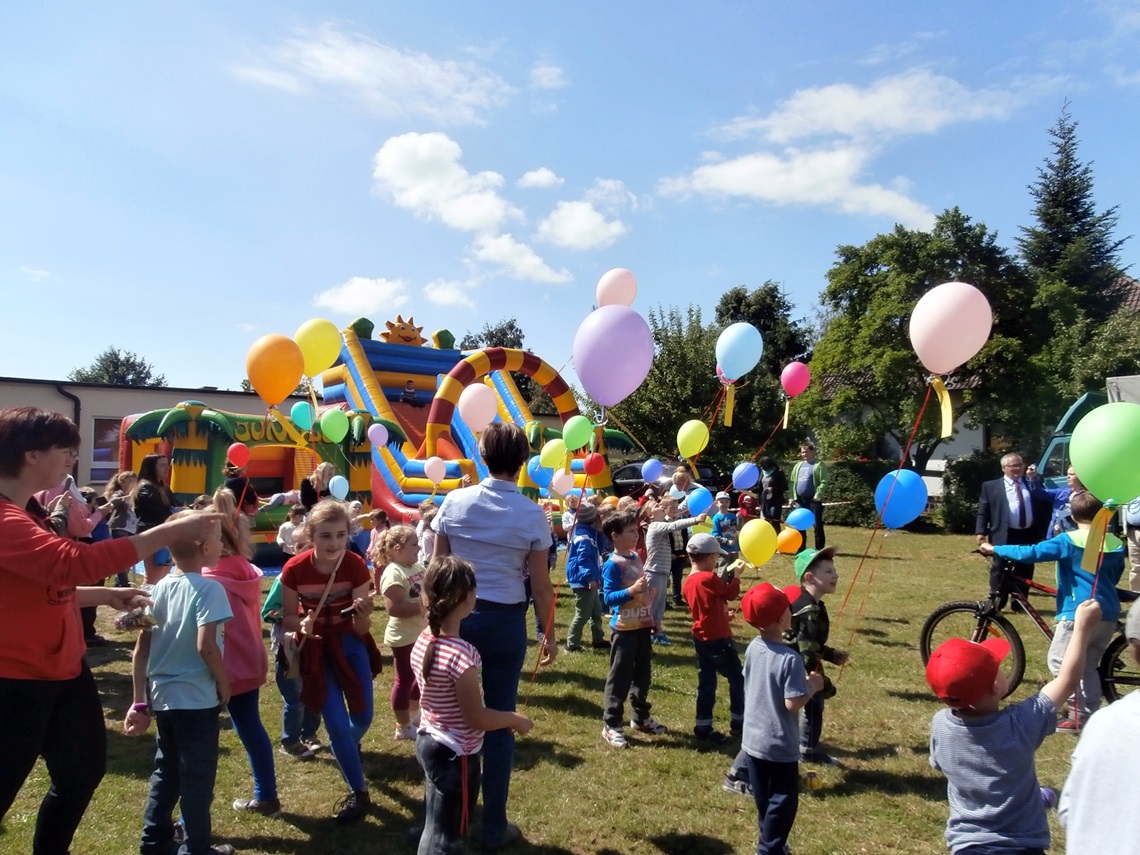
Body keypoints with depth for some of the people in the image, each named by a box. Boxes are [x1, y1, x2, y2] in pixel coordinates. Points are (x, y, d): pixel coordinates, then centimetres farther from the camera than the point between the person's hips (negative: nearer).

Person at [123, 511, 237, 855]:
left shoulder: (160, 587, 2)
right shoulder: (208, 588, -18)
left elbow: (141, 648, 4)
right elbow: (205, 646, -25)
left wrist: (140, 701, 9)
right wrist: (224, 684, -9)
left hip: (162, 696, 7)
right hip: (196, 699, -7)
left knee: (165, 770, 22)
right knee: (197, 776, 8)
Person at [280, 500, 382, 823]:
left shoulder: (356, 566, -23)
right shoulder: (294, 569, -22)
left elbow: (361, 628, -18)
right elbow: (287, 617, -7)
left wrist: (363, 614, -41)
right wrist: (300, 624, -29)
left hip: (350, 643, 1)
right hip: (316, 648, -1)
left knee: (363, 716, 11)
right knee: (337, 724, -5)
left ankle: (348, 747, 50)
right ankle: (358, 791, 19)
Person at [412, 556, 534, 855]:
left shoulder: (422, 641, -3)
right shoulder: (463, 654, -29)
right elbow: (477, 719, -22)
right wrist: (516, 720, -6)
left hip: (428, 741, 8)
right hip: (455, 754, -8)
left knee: (434, 827, 24)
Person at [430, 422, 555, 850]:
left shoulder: (454, 502, -5)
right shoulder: (532, 514, -10)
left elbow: (438, 567, -1)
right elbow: (540, 584, -6)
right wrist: (549, 633, 7)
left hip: (456, 616, 2)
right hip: (505, 621, -2)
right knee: (500, 723, 10)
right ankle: (494, 826, 21)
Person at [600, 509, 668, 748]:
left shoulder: (636, 557, 8)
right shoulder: (613, 564, -17)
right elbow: (608, 597, -21)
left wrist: (651, 617, 17)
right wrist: (631, 591, -33)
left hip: (643, 625, 8)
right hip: (625, 628, -8)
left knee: (643, 674, 19)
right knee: (619, 677, 0)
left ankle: (641, 717, 34)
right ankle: (611, 725, 10)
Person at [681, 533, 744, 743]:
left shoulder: (688, 583, 3)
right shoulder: (709, 578, -22)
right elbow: (731, 593, -7)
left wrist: (725, 600, 14)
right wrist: (736, 574, 6)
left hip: (701, 639, 8)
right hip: (718, 639, -8)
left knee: (706, 683, 13)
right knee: (737, 679, 10)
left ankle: (703, 727, 16)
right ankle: (738, 723, 20)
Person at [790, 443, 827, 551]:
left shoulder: (819, 465, -3)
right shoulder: (798, 466, 16)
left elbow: (824, 482, -11)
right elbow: (793, 482, 17)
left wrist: (818, 495, -19)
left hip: (814, 500, -6)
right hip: (800, 500, 6)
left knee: (817, 525, -4)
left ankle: (820, 550, 1)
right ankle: (801, 549, 18)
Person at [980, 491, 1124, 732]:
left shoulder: (1069, 541, -10)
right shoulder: (1116, 543, 8)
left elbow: (1031, 553, -17)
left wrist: (995, 549, -8)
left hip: (1080, 613, -7)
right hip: (1109, 614, 7)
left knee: (1059, 662, 3)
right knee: (1088, 665, 17)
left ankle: (1078, 713, -3)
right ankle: (1090, 716, 18)